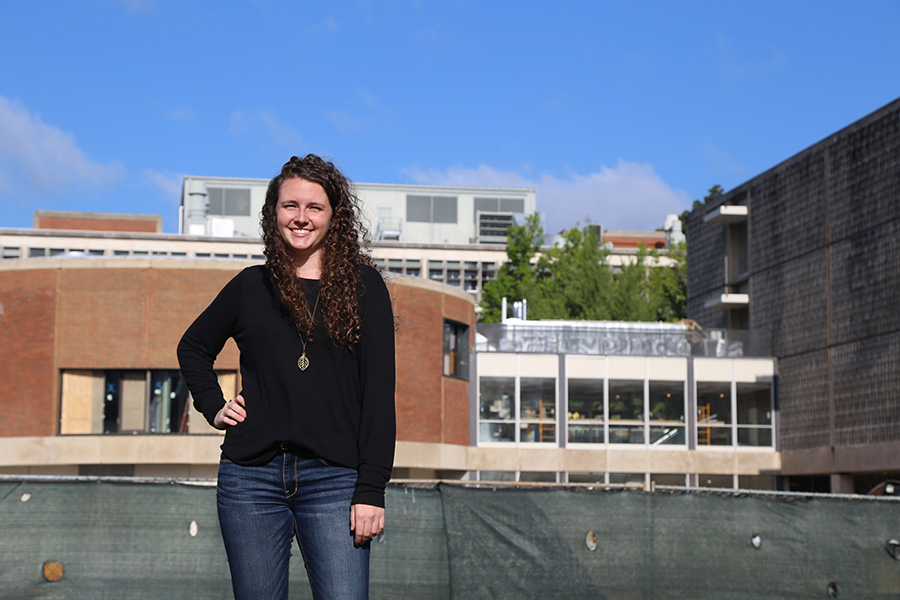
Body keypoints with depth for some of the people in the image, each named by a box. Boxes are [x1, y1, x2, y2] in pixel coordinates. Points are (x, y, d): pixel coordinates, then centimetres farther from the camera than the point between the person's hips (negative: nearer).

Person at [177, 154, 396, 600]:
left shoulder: (362, 284, 4)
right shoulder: (251, 286, 11)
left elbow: (379, 391, -1)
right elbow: (193, 347, 29)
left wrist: (372, 489, -8)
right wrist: (213, 406, 11)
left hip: (334, 478, -2)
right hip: (251, 476, 2)